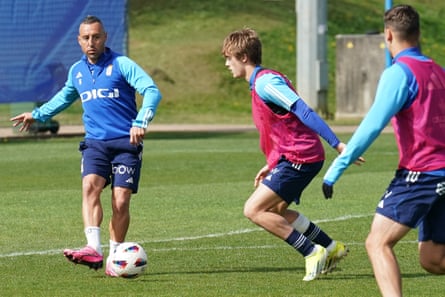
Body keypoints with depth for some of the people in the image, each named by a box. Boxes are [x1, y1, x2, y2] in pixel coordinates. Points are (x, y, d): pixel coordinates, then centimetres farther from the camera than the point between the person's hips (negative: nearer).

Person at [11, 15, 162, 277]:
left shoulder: (121, 64, -5)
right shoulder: (76, 71, 12)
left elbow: (152, 92, -14)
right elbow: (65, 96, 34)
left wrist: (140, 123, -27)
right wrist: (38, 115, 40)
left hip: (126, 143, -3)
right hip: (95, 142, 3)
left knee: (121, 202, -8)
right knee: (90, 187, -22)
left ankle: (114, 260, 5)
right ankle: (94, 250, -34)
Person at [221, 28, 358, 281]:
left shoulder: (265, 83, -16)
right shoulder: (263, 82, 17)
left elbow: (304, 112, -24)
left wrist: (337, 144, -30)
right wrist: (272, 165, 23)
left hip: (299, 158, -10)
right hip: (296, 157, 10)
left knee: (254, 210, -11)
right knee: (276, 211, 21)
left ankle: (313, 252, -9)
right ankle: (331, 248, 23)